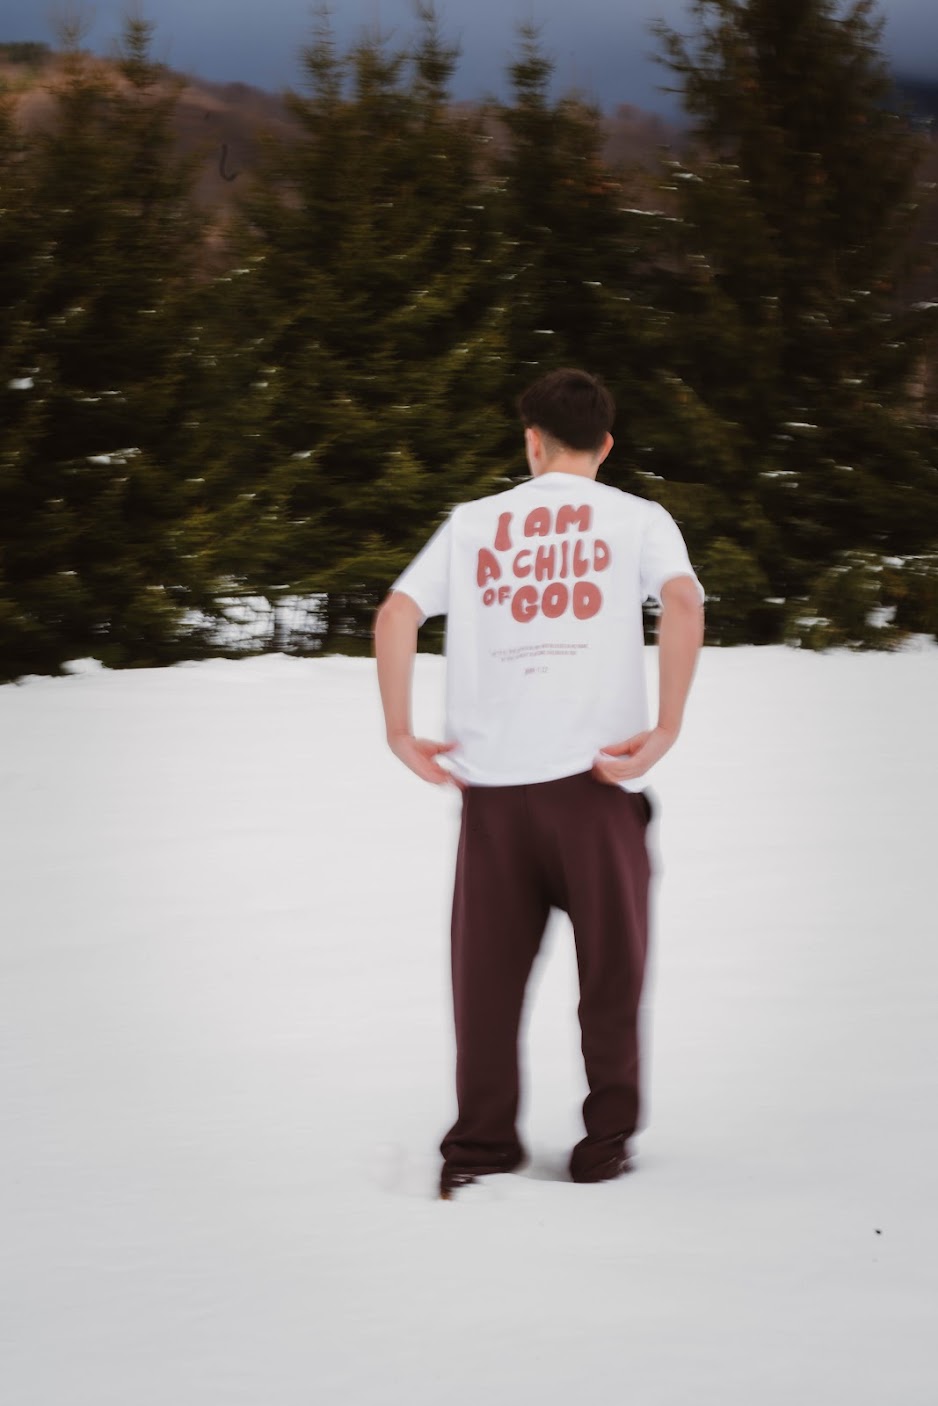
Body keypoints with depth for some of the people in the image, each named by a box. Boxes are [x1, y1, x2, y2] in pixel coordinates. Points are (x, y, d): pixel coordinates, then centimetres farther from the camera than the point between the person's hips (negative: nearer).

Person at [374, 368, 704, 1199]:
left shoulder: (473, 523, 14)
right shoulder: (638, 520, 7)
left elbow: (396, 614, 2)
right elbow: (683, 602, -13)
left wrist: (400, 733, 6)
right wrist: (666, 730, -13)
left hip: (491, 785, 2)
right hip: (595, 779, -2)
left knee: (488, 971, 9)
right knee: (609, 967, 9)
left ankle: (481, 1146, 9)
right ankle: (605, 1144, 11)